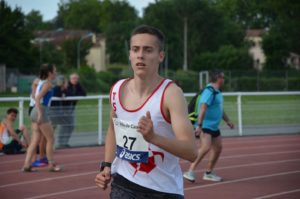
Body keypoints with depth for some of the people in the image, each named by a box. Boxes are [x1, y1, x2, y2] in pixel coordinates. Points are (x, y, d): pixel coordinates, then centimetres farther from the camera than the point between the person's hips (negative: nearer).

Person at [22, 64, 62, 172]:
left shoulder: (41, 82, 16)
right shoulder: (47, 84, -10)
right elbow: (37, 98, -20)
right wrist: (40, 114, -23)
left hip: (35, 112, 9)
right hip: (41, 111, -9)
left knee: (35, 140, 7)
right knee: (50, 139, 2)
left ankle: (27, 164, 0)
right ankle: (51, 165, 8)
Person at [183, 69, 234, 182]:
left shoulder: (217, 92, 15)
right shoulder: (209, 91, -16)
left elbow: (220, 109, 30)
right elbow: (202, 108, -24)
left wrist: (227, 121, 32)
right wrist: (199, 125, -30)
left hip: (214, 126, 10)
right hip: (205, 126, -10)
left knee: (218, 148, 10)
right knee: (206, 147, -20)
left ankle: (208, 173, 21)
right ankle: (190, 172, -16)